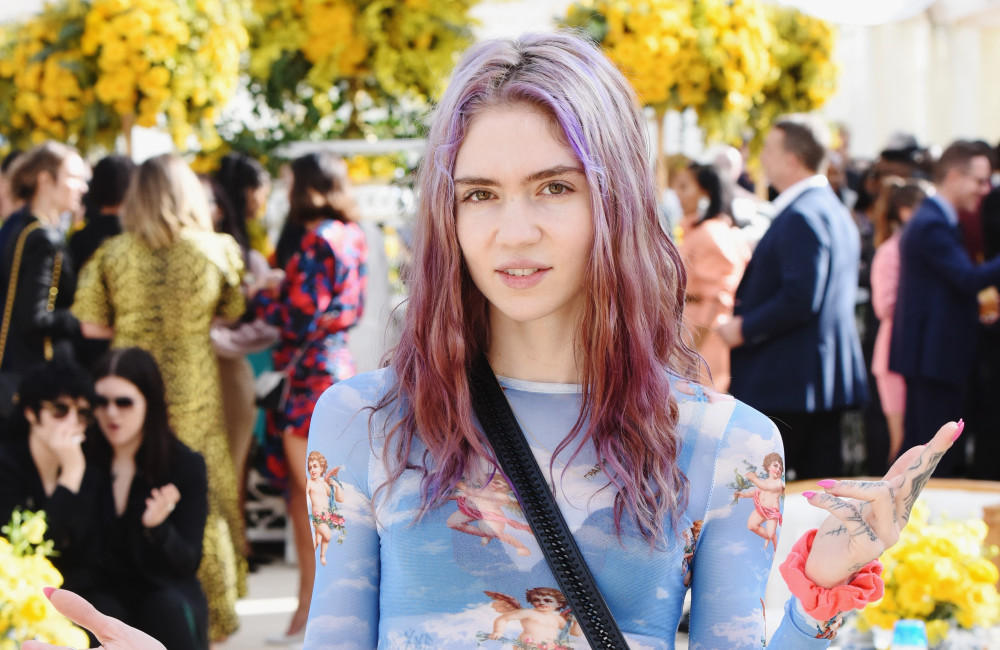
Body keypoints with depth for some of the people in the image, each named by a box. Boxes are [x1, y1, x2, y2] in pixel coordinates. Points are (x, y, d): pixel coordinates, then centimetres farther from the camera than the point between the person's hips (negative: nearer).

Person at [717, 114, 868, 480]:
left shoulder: (801, 216, -16)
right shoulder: (835, 210, 17)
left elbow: (800, 298, -24)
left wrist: (745, 329, -13)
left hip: (786, 384, -10)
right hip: (829, 379, 10)